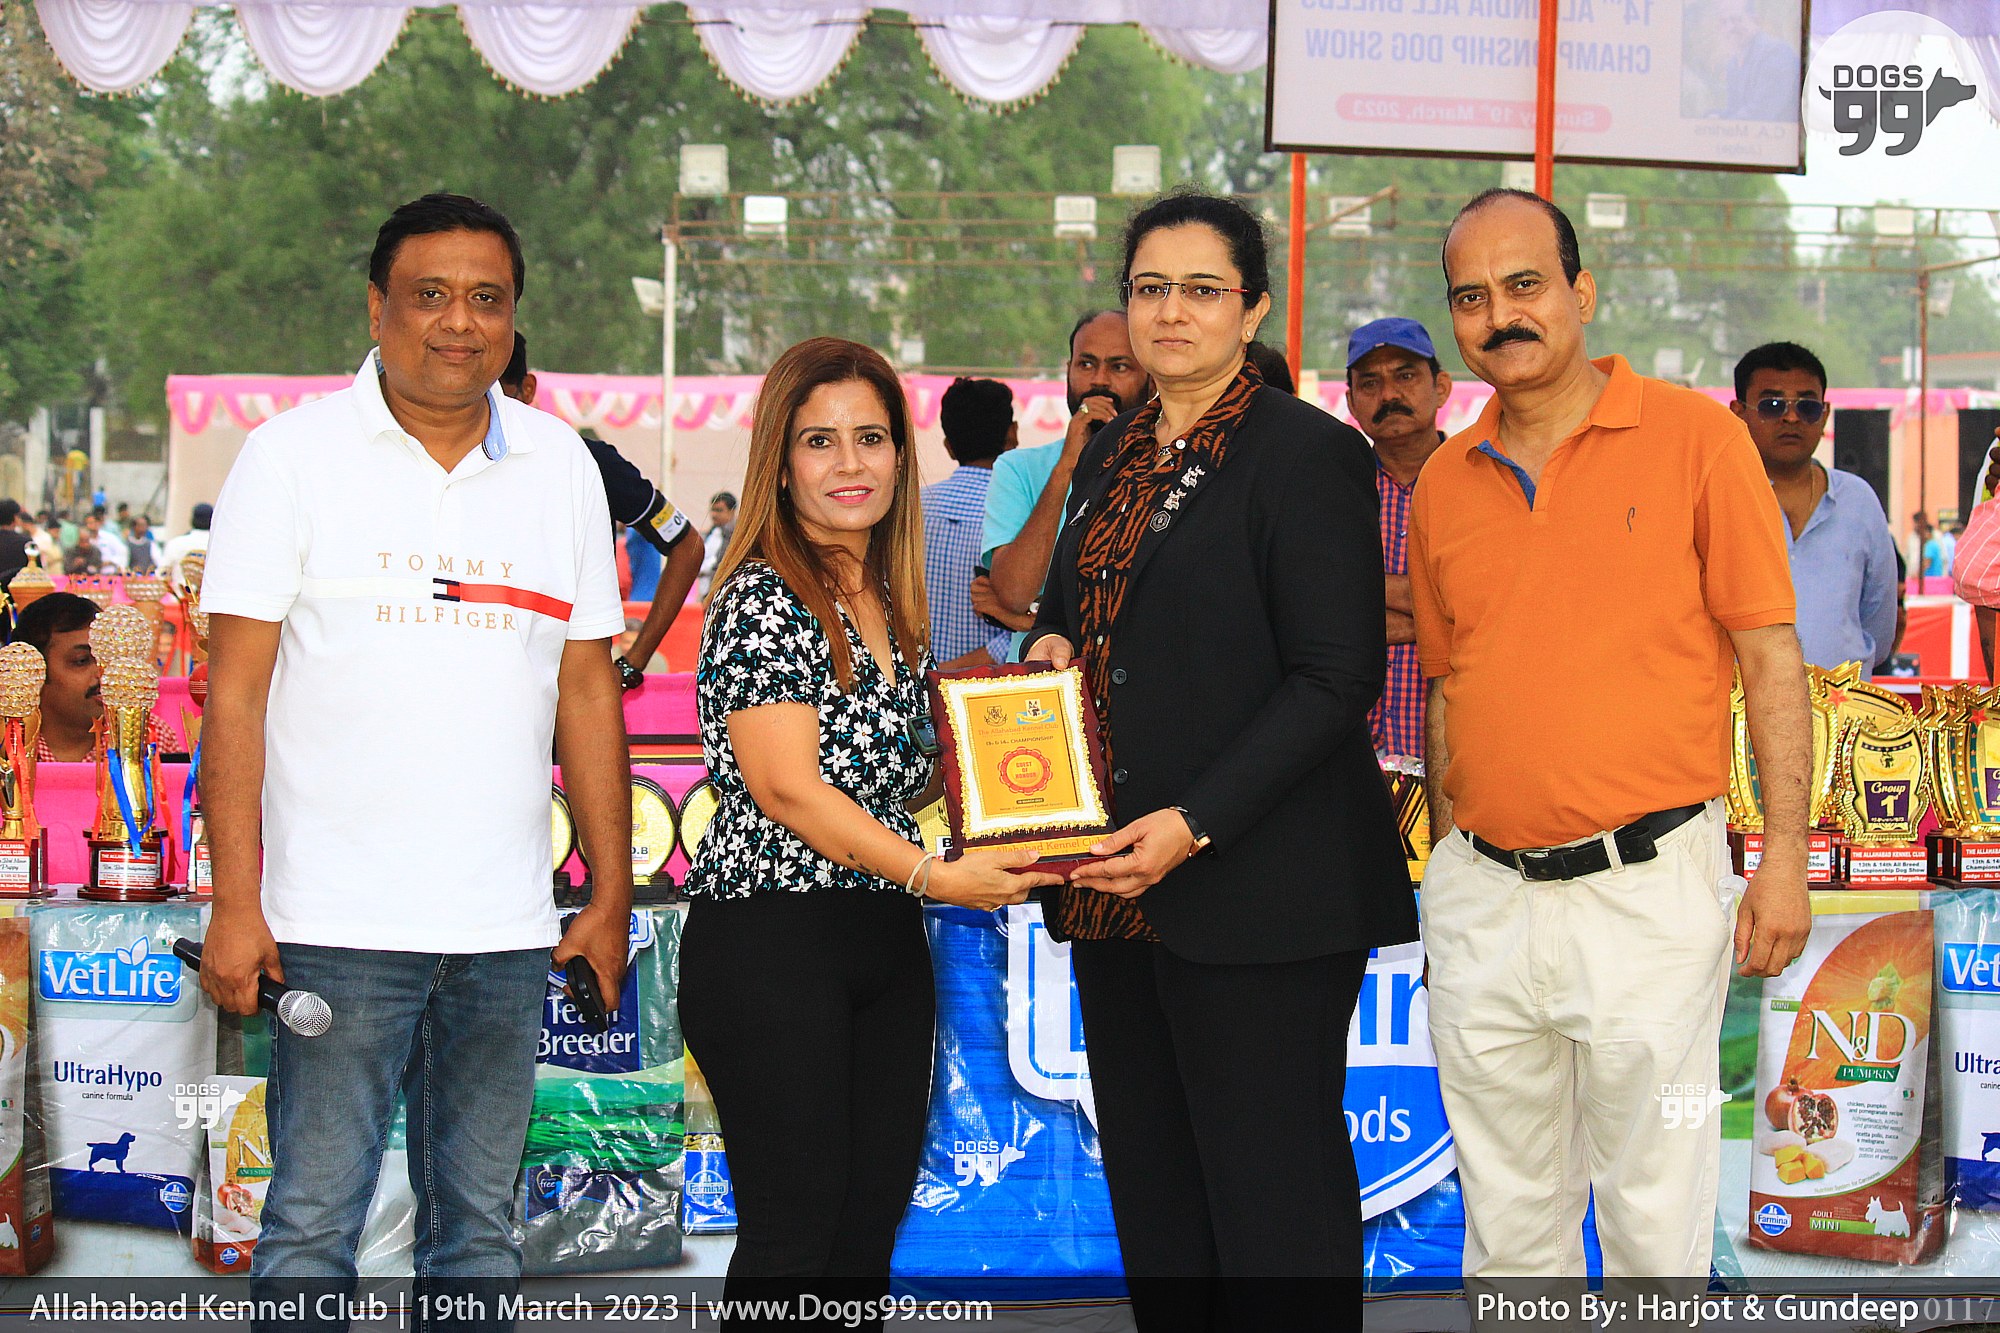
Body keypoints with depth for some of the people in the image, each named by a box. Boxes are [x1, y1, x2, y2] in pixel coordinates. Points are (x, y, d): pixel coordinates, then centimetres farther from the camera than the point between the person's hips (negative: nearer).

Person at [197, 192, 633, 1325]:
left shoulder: (562, 465, 10)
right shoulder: (292, 456, 0)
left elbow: (589, 690, 13)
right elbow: (237, 691, -3)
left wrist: (613, 894, 9)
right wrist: (236, 903, -9)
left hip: (507, 931, 4)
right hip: (337, 924, -3)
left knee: (482, 1231, 9)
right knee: (313, 1227, -2)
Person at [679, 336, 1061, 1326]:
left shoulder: (891, 603, 14)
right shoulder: (762, 600, -10)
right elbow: (787, 788, -17)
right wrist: (935, 875, -21)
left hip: (886, 943, 8)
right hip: (770, 939, -8)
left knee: (874, 1217, 8)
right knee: (796, 1225, -6)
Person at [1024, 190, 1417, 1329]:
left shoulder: (1309, 453, -8)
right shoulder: (1113, 455, 15)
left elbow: (1337, 678, -13)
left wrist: (1195, 826, -20)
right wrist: (1054, 645, 4)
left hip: (1256, 883, -8)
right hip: (1116, 879, 8)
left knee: (1273, 1193, -3)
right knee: (1151, 1190, 13)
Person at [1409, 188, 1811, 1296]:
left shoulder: (1695, 436, -4)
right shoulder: (1443, 483, 9)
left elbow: (1771, 657, -4)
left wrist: (1784, 860, -9)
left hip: (1647, 887, -4)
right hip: (1481, 899, 4)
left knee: (1656, 1226, 4)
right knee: (1505, 1225, 14)